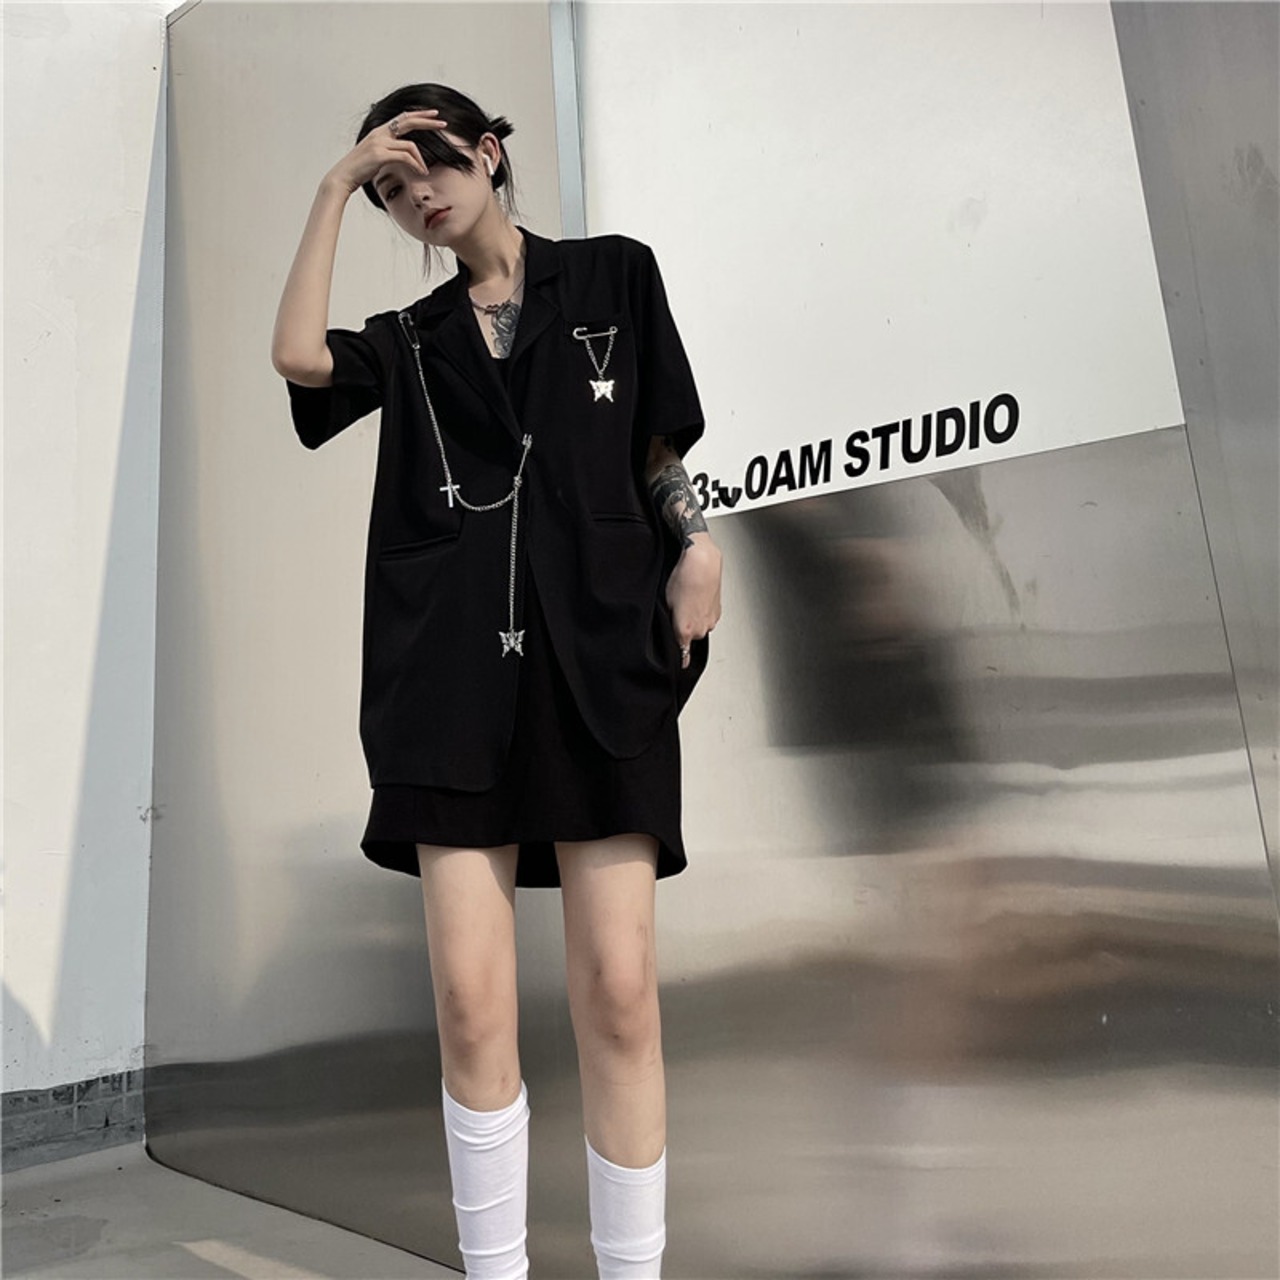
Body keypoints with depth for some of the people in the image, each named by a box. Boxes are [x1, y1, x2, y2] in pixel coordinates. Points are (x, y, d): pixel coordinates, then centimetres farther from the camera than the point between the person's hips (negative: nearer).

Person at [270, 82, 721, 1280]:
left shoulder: (614, 273, 17)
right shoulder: (409, 339, 21)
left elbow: (660, 447, 15)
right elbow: (296, 353, 1)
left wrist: (696, 546, -4)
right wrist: (333, 188, 9)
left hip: (600, 658, -1)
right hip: (451, 677, 2)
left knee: (617, 993, -5)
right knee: (470, 999, -3)